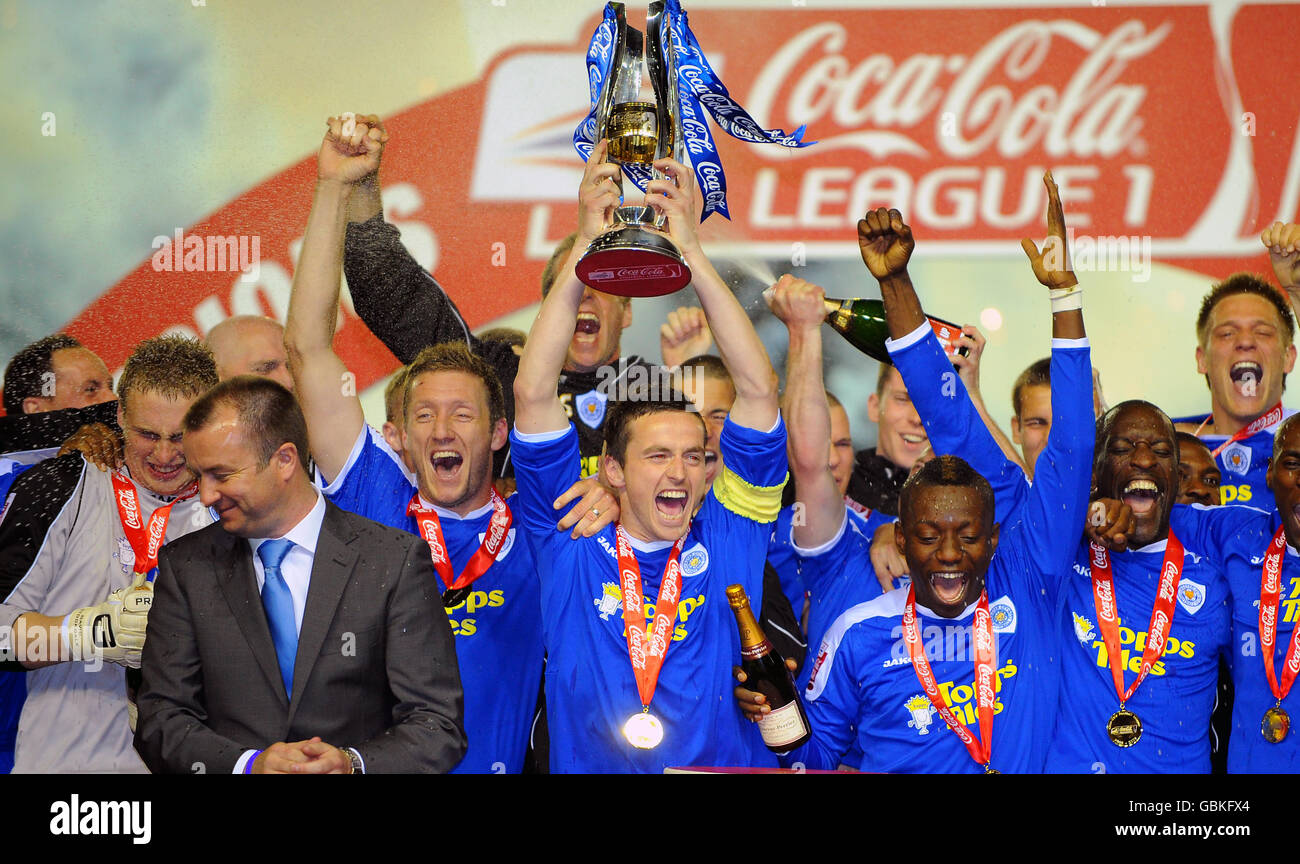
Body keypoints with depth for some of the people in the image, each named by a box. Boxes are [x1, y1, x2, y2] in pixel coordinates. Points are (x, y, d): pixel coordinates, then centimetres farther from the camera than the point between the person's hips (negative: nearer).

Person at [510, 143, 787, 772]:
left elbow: (758, 391, 3)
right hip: (587, 767, 0)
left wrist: (690, 251, 0)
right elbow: (533, 396, 0)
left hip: (729, 764, 0)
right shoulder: (569, 546, 6)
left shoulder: (726, 539, 7)